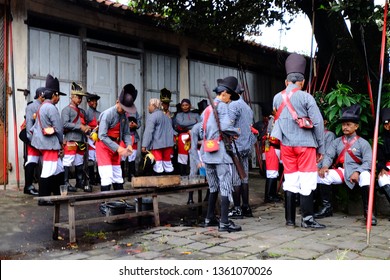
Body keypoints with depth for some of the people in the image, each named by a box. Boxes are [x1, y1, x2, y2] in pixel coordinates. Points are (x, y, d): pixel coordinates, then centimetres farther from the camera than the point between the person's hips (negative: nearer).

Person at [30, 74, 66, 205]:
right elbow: (59, 127, -13)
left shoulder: (42, 106, 16)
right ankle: (43, 199, 2)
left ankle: (58, 195, 20)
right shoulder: (51, 108, -15)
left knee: (59, 169, 14)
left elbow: (35, 126, 19)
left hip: (44, 142, 10)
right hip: (50, 143, -10)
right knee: (48, 171, -4)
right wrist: (61, 141, 0)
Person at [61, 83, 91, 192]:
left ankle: (80, 182, 18)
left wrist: (87, 127, -1)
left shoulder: (82, 111, 20)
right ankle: (66, 183, 1)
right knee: (68, 162, -4)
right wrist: (80, 127, -17)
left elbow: (85, 123, 23)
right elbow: (65, 124, -15)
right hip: (71, 140, -7)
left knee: (80, 163, 12)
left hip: (81, 141, 7)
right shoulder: (66, 109, -3)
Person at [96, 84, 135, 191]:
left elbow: (126, 133, 5)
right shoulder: (107, 114, -21)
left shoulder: (124, 116, 0)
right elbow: (102, 136, -24)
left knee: (118, 176, 12)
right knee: (107, 176, -11)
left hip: (116, 147, 7)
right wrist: (118, 148, -27)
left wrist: (128, 145, -16)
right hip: (104, 146, -7)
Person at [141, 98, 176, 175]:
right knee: (167, 161, 16)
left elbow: (148, 132, -16)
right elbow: (171, 130, 20)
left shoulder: (152, 116, -8)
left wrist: (144, 145, -17)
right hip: (168, 143, 7)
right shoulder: (166, 116, 17)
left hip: (157, 144, -7)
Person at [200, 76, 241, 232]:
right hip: (220, 152, -8)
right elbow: (225, 126, -20)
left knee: (214, 187, 17)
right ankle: (224, 222, -5)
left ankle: (209, 219, 23)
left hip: (207, 153, 8)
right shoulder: (222, 106, -7)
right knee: (226, 187, -4)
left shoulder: (207, 109, 18)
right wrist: (236, 132, -3)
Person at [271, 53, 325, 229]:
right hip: (305, 144, -4)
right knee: (306, 181, 1)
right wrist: (320, 148, -1)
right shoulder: (306, 97, -8)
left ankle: (290, 219, 14)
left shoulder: (277, 98, 5)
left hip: (286, 145, 4)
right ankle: (307, 219, 4)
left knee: (290, 181, 10)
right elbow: (318, 123, -7)